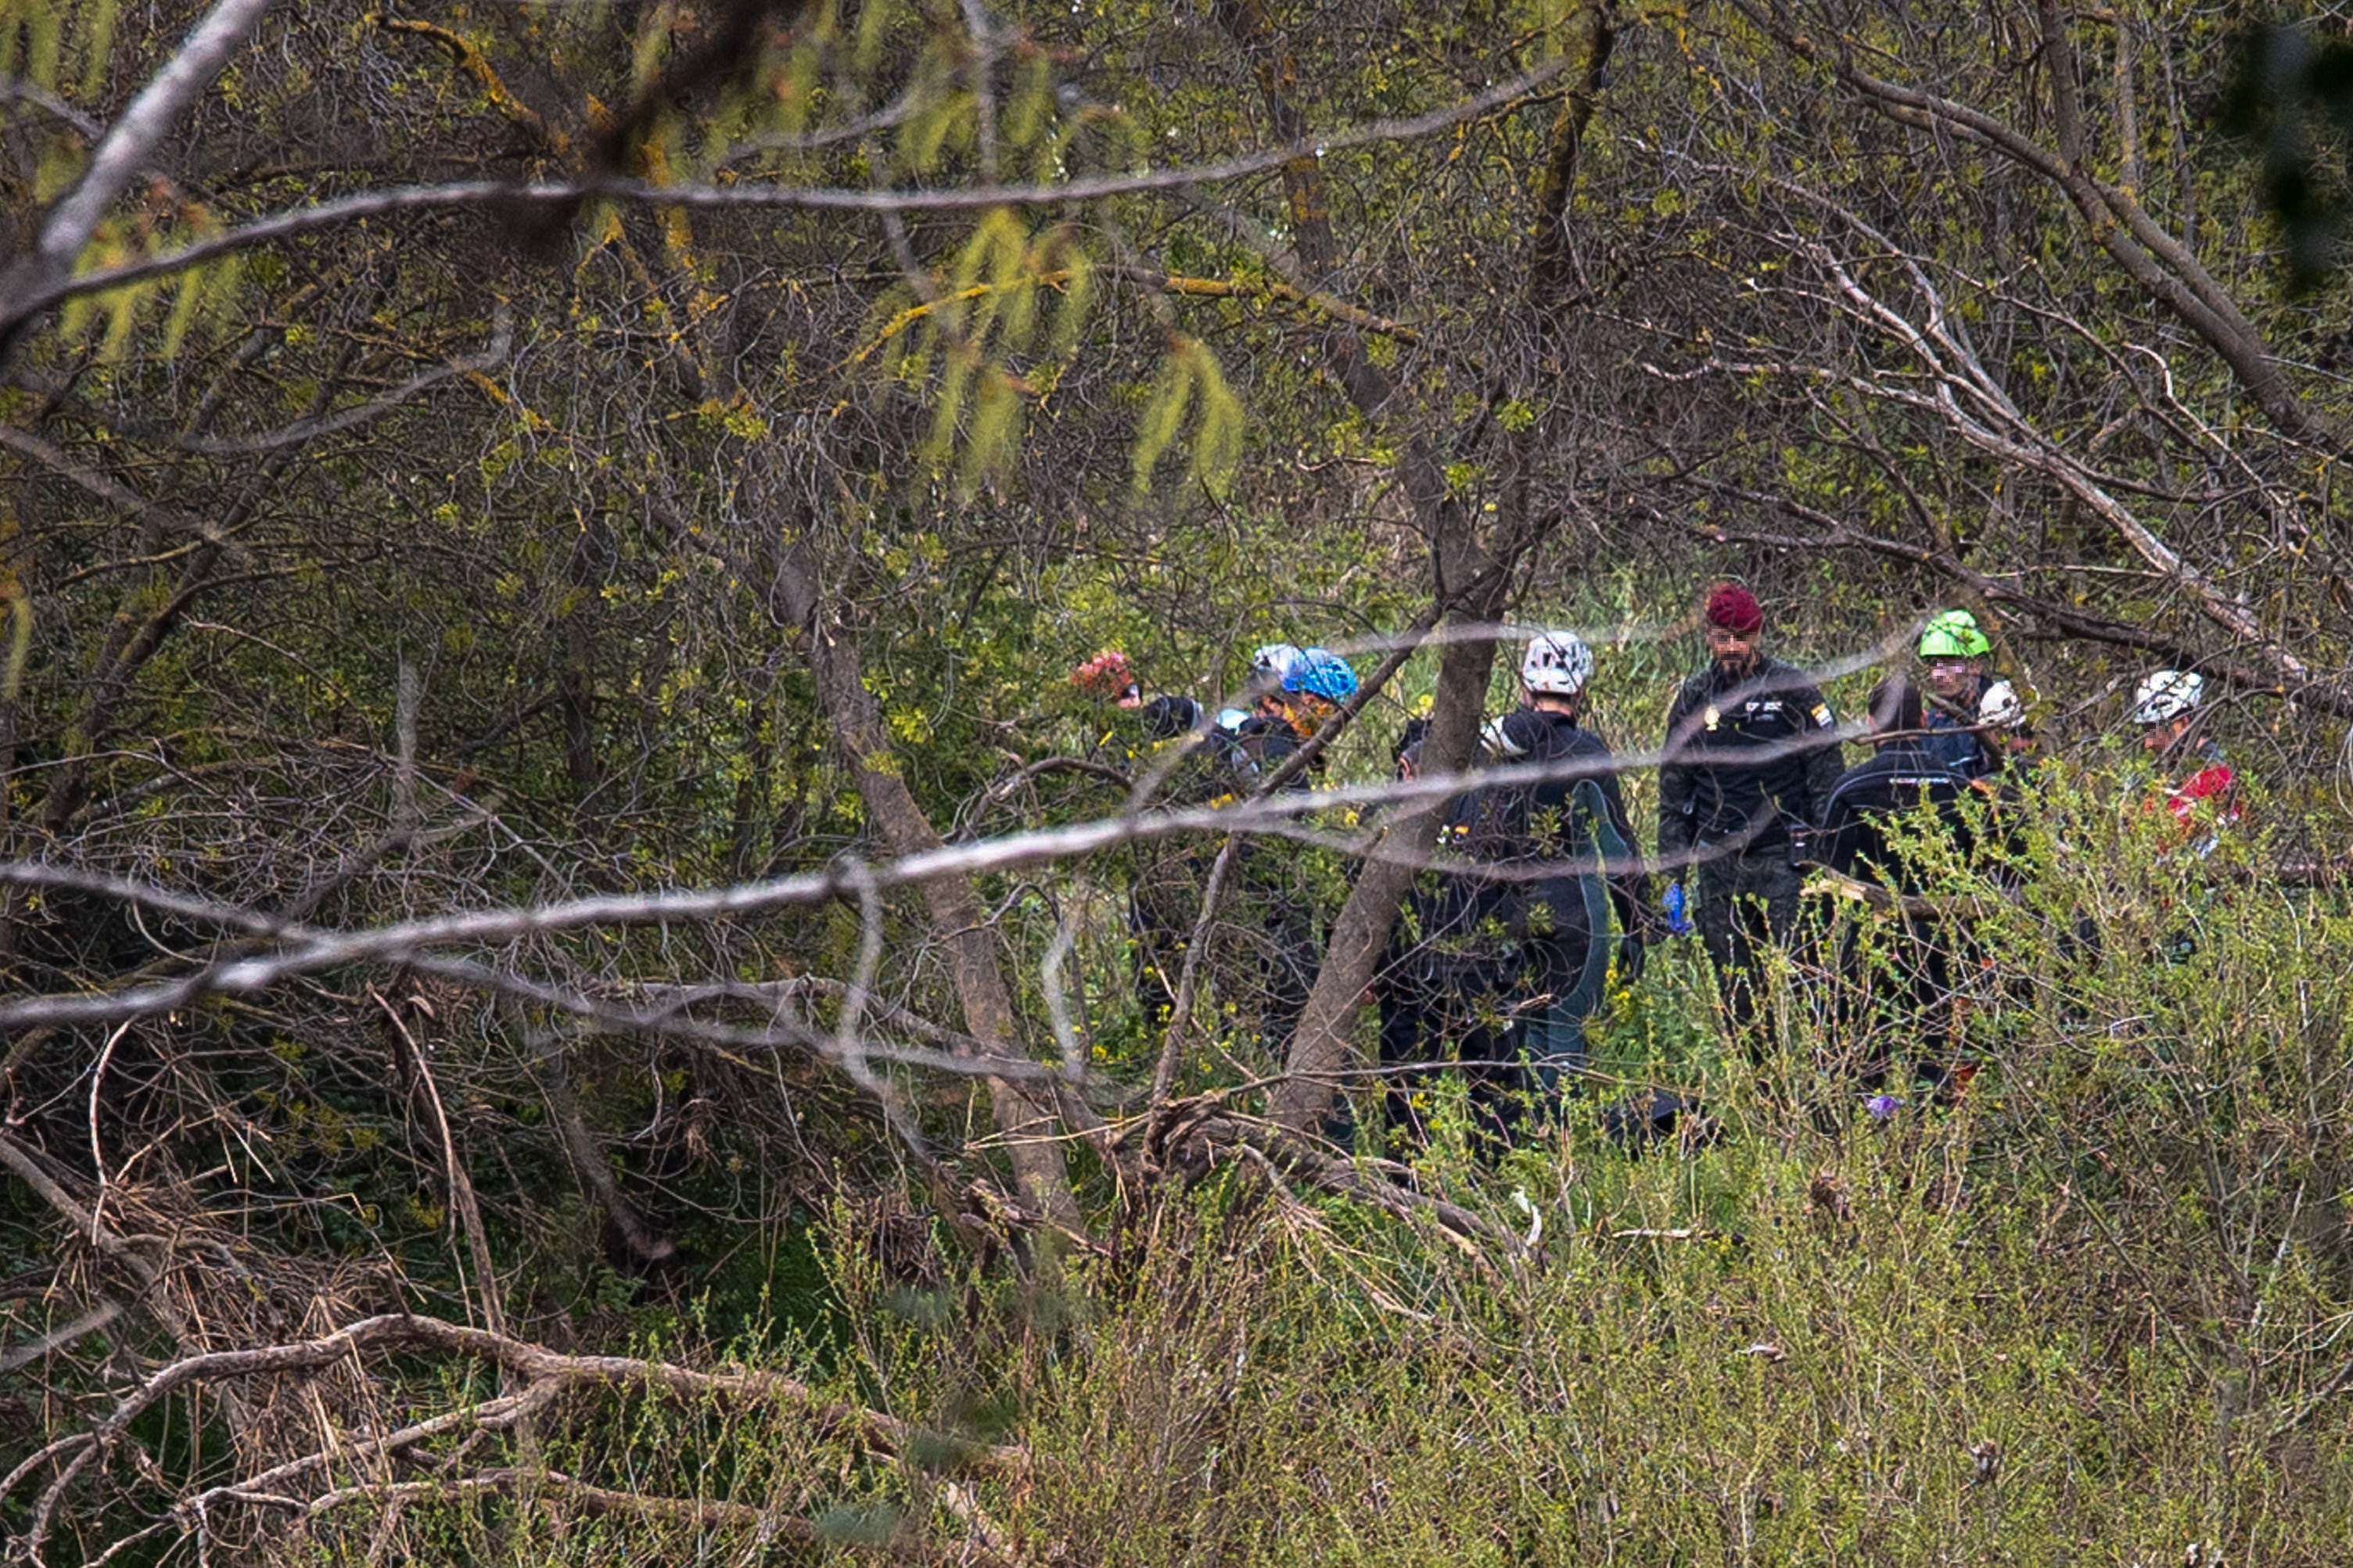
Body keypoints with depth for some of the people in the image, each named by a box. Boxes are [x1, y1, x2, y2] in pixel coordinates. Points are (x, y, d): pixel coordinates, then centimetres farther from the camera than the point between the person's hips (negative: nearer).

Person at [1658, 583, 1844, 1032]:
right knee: (1736, 991, 4)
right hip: (1719, 866, 3)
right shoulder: (1693, 700, 11)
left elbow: (1826, 777, 2)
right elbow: (1673, 796, 15)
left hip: (1784, 860, -3)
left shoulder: (1792, 689, 1)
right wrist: (1673, 877, 11)